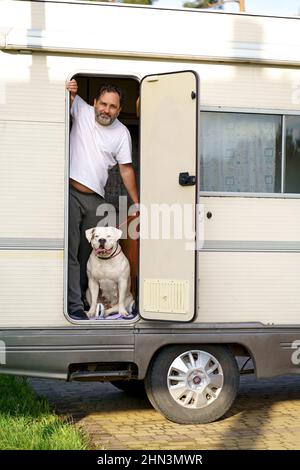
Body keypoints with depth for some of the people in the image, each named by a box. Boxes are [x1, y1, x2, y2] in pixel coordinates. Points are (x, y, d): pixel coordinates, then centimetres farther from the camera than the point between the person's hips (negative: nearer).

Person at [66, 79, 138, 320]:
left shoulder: (122, 133, 5)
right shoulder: (82, 111, 2)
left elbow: (126, 169, 8)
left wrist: (137, 203, 6)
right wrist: (68, 90, -19)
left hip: (96, 199, 3)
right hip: (71, 193, -3)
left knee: (88, 251, 9)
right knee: (71, 250, -9)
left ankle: (82, 294, 22)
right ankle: (74, 305, -11)